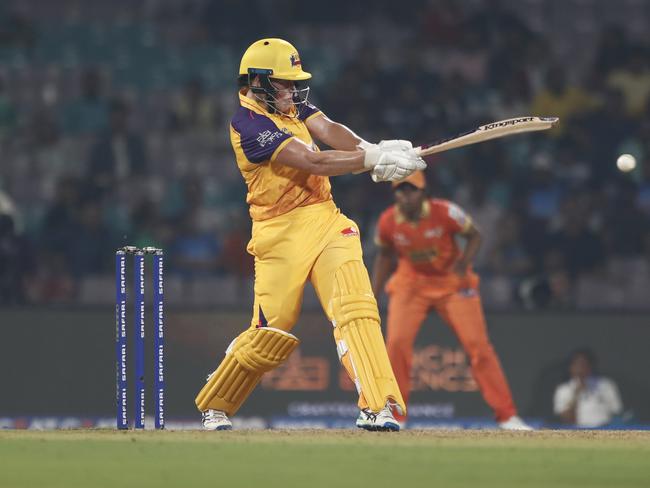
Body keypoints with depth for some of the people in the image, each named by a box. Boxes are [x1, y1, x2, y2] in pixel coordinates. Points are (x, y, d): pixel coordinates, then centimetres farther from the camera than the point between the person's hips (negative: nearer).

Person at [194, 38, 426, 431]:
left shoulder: (293, 106, 13)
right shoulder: (249, 123, -13)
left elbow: (329, 130, -5)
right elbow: (312, 162, -22)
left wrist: (372, 151, -24)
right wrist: (373, 158, -27)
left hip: (326, 221, 6)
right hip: (281, 233, -6)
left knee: (356, 306, -15)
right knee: (271, 333, -1)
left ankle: (378, 407, -23)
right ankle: (215, 407, 23)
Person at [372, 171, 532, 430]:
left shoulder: (445, 212, -22)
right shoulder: (387, 222, -14)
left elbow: (474, 236, -8)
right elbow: (384, 256, 4)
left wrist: (464, 263, -27)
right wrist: (373, 295, -1)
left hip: (452, 281, -2)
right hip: (411, 282, 2)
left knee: (478, 344, -8)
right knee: (397, 342, -15)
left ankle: (507, 416, -3)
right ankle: (393, 416, -2)